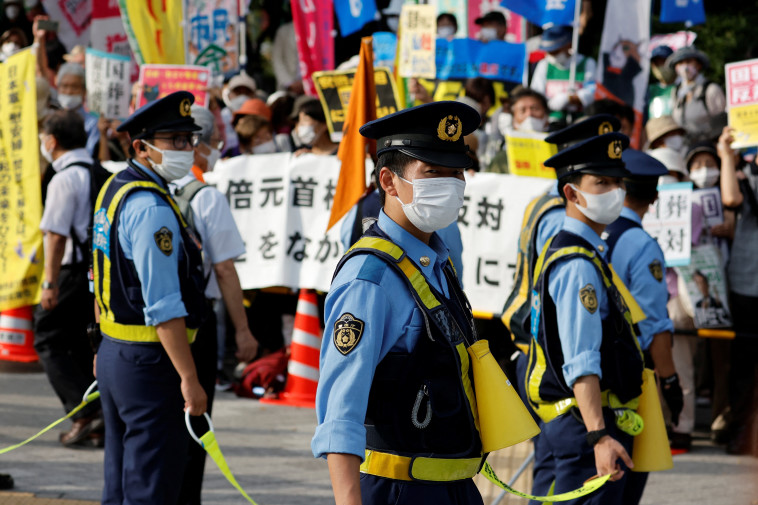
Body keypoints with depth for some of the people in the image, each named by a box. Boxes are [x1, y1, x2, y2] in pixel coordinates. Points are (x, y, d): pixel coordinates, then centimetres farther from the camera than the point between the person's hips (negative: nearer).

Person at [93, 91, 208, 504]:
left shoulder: (114, 190, 12)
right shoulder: (151, 209, -19)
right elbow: (163, 307, -23)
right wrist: (189, 378, -23)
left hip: (114, 353, 10)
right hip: (150, 362, -10)